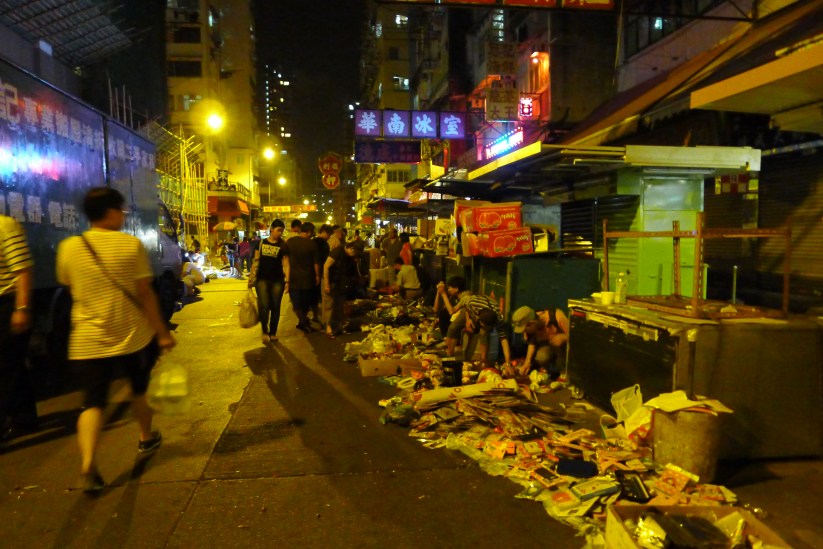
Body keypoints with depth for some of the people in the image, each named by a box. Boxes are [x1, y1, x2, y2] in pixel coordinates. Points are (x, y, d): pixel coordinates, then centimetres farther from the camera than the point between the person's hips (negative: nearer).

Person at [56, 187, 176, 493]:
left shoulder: (68, 247, -2)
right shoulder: (131, 245, -12)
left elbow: (68, 286, 12)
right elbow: (145, 293, -12)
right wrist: (162, 332, -6)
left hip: (87, 341, 2)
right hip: (133, 335, -1)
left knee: (93, 402, 5)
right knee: (140, 389, 21)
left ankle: (87, 465, -10)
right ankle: (146, 439, 38)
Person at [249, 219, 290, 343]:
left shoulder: (283, 246, 3)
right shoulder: (261, 243, 6)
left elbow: (285, 264, -1)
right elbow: (256, 261, 8)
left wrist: (287, 281, -8)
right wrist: (251, 278, 5)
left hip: (277, 280, 0)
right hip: (262, 279, 0)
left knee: (275, 307, 5)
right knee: (264, 305, -11)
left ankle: (273, 333, 18)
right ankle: (264, 331, 8)